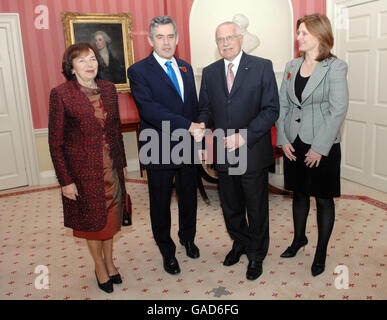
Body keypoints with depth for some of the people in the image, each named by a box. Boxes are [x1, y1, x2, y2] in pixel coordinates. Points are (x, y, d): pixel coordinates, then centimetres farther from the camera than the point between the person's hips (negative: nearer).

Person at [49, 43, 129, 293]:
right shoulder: (61, 94, -13)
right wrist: (65, 180, -13)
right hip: (83, 169, -4)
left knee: (110, 216, 16)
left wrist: (122, 163, 11)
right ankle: (100, 266, 34)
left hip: (111, 166, 4)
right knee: (92, 220, 12)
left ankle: (109, 262, 38)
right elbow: (55, 142, -11)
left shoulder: (108, 89, 1)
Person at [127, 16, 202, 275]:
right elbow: (149, 109, -23)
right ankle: (167, 251, 33)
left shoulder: (186, 68, 9)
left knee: (189, 197, 20)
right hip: (159, 151, -5)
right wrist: (188, 125, -27)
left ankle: (188, 237, 46)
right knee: (161, 204, 11)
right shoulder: (139, 71, -10)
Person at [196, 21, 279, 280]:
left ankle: (256, 254, 33)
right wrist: (202, 125, -12)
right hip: (223, 153, 4)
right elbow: (206, 108, 11)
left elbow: (271, 110, -11)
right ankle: (240, 243, 44)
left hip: (253, 152, -4)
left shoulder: (262, 67, -6)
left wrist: (244, 136, -22)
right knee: (230, 206, 19)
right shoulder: (210, 72, 7)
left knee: (256, 208, 12)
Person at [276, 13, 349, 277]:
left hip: (322, 146, -5)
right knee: (299, 193, 18)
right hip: (294, 143, 5)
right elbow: (283, 104, 7)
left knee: (323, 199, 8)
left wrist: (319, 148, -17)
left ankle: (321, 252, 25)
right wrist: (283, 139, -2)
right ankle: (299, 238, 40)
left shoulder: (335, 67, -10)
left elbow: (338, 110, -14)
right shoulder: (292, 66, 7)